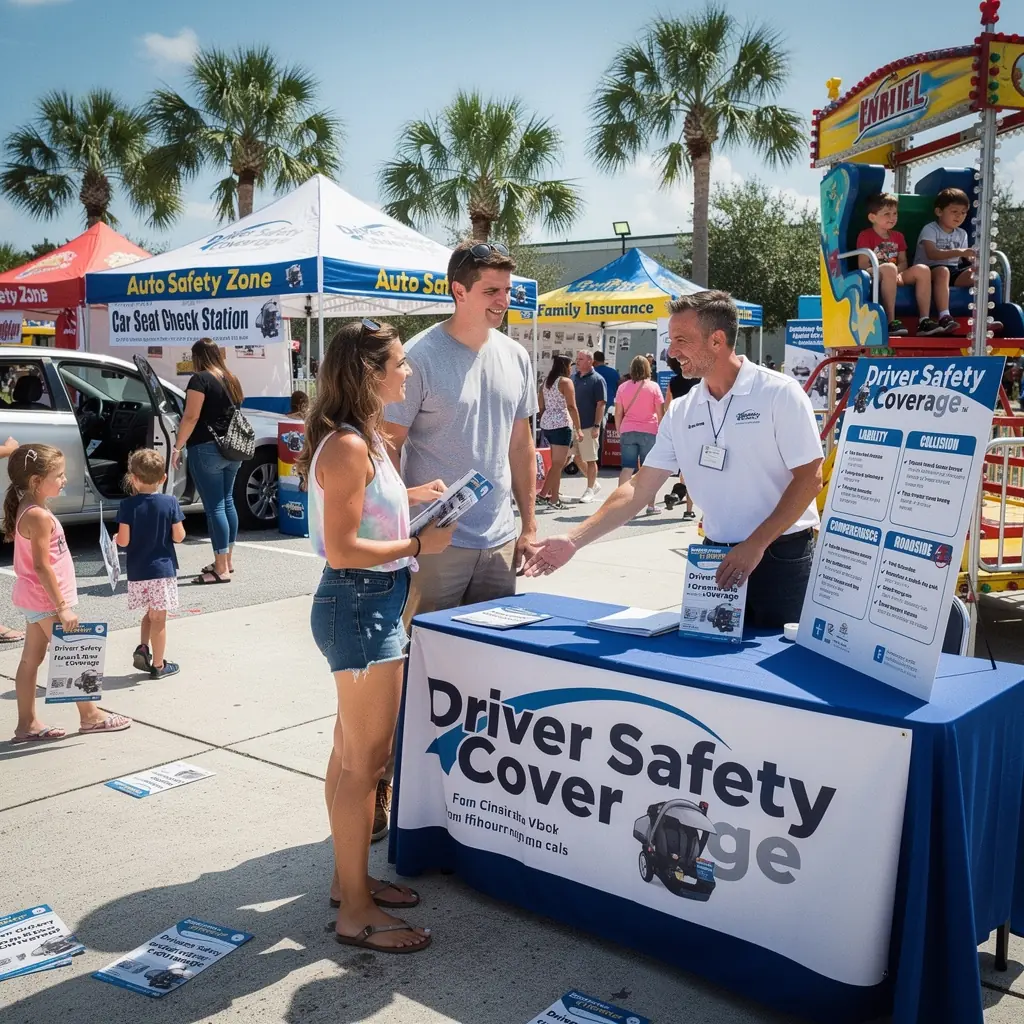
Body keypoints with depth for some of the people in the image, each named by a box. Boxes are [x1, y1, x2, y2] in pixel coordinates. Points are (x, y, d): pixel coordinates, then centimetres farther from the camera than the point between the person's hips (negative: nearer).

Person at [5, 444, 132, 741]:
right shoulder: (39, 516, -22)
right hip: (46, 600, -10)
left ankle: (26, 725, 18)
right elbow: (42, 566, -25)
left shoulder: (28, 510, 9)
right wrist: (62, 607, -23)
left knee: (31, 659, 12)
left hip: (34, 599, 10)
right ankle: (90, 716, 15)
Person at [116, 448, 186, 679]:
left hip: (137, 572, 1)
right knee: (158, 618, 6)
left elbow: (123, 540, -11)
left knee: (151, 614, 23)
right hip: (163, 569, -1)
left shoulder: (128, 505, -8)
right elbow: (178, 537, -6)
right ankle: (158, 665, 14)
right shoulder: (170, 502, -8)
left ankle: (143, 647, 6)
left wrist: (115, 539, 11)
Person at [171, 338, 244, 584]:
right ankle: (227, 560, 24)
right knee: (227, 501, 16)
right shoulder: (231, 379, 12)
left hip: (207, 449, -8)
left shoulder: (200, 379, -10)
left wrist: (178, 446, -11)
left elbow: (191, 417, -15)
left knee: (214, 506, -6)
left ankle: (222, 569, -6)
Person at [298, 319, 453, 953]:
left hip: (372, 603, 10)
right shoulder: (348, 447, -21)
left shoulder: (366, 437, 10)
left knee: (353, 751, 19)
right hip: (360, 606, -10)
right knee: (366, 758, -1)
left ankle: (351, 878, 34)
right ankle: (356, 913, 12)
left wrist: (409, 496, 12)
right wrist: (419, 545, -16)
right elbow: (341, 550, -24)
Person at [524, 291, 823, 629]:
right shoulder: (681, 411, 6)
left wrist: (756, 544, -17)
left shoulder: (779, 393, -8)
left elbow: (809, 477, -10)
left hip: (781, 558, -4)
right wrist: (574, 540, -3)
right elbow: (640, 487, 5)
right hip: (718, 558, 5)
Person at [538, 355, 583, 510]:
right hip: (561, 425, -8)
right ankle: (554, 499, -1)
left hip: (546, 425, 8)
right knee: (558, 464, -3)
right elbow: (571, 407, -14)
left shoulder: (546, 382, 16)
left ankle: (543, 493, 13)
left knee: (557, 463, 17)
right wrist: (578, 428, -12)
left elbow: (541, 407, 17)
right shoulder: (566, 381, -7)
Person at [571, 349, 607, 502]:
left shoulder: (597, 379, -8)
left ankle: (590, 490, 10)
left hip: (588, 426, -7)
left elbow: (601, 404, -12)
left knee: (590, 459, 1)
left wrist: (597, 426, -18)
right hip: (574, 425, 7)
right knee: (577, 458, 12)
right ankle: (594, 482, 28)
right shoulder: (575, 378, 11)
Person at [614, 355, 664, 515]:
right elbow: (660, 413, -2)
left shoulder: (623, 387, 6)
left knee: (627, 468, 2)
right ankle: (651, 505, 7)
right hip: (649, 431, -2)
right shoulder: (653, 387, -1)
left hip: (627, 431, 2)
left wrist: (619, 431, 15)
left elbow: (618, 413, 7)